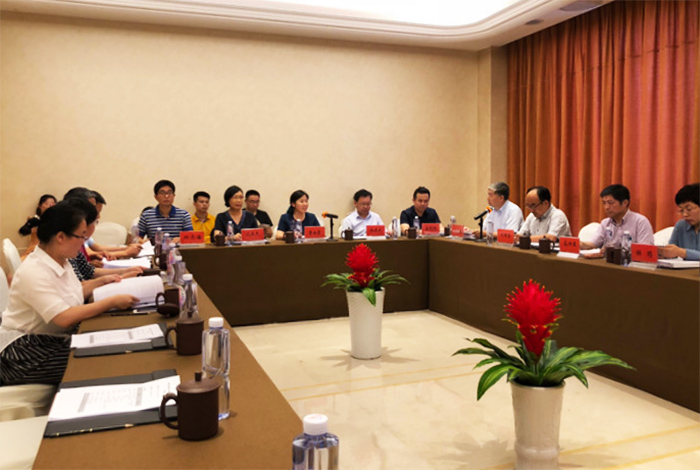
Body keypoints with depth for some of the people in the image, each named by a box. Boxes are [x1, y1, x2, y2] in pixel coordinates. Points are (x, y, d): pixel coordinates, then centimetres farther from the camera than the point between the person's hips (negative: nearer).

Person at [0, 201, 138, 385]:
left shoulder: (61, 261, 4)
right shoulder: (34, 272, -25)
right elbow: (65, 318, -33)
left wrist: (101, 282, 10)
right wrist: (112, 301, -29)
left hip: (57, 340, 9)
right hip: (28, 353, -8)